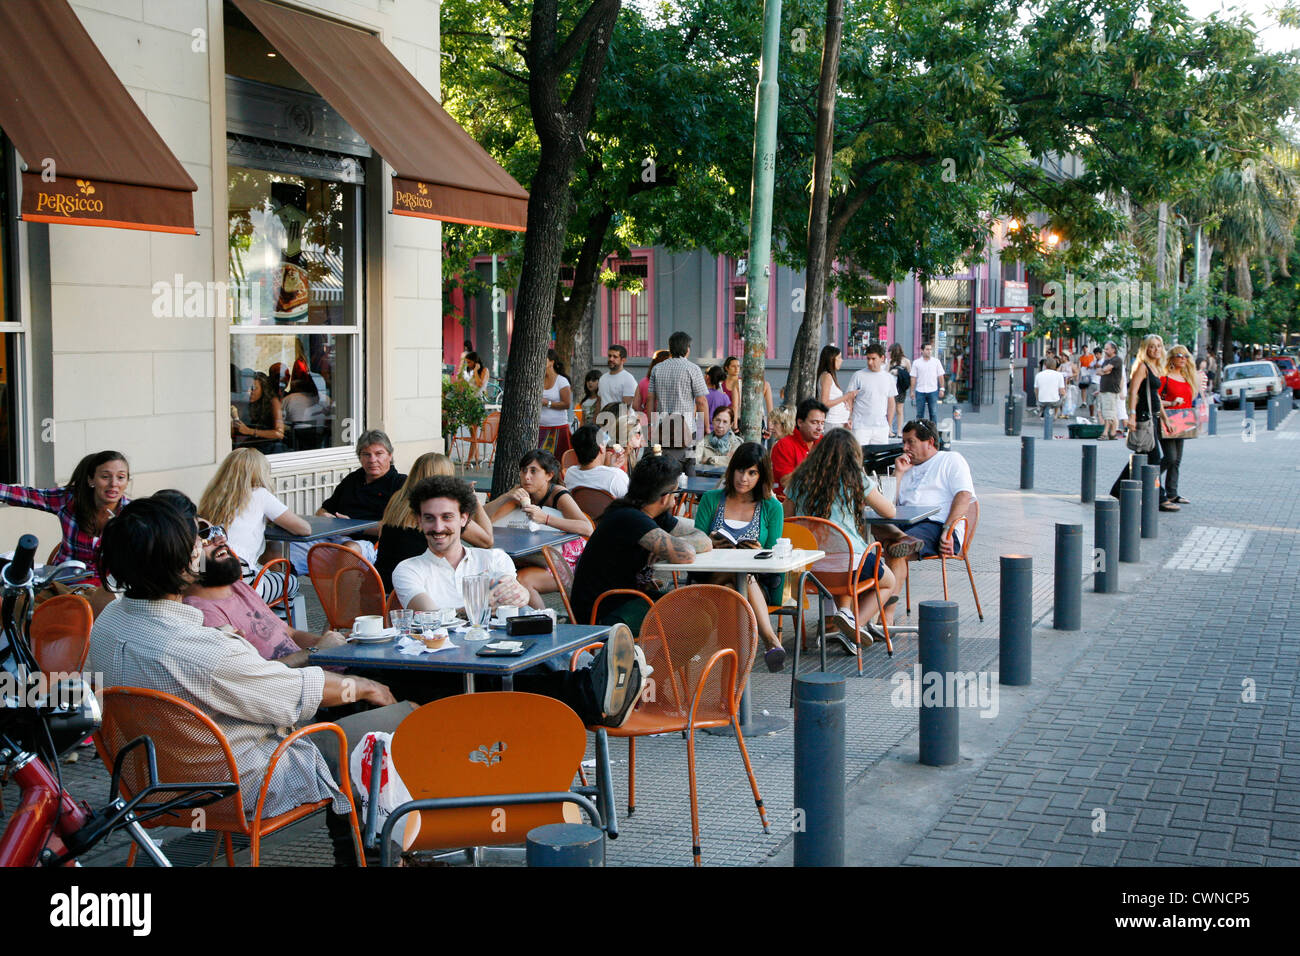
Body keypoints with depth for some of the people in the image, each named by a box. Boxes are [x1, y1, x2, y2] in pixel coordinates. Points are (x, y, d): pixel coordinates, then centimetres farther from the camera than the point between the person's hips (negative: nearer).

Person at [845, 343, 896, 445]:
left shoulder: (889, 378, 10)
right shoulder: (858, 376, 0)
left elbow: (891, 403, 16)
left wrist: (889, 424, 12)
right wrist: (848, 418, -11)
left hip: (881, 428, 3)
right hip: (861, 427, -3)